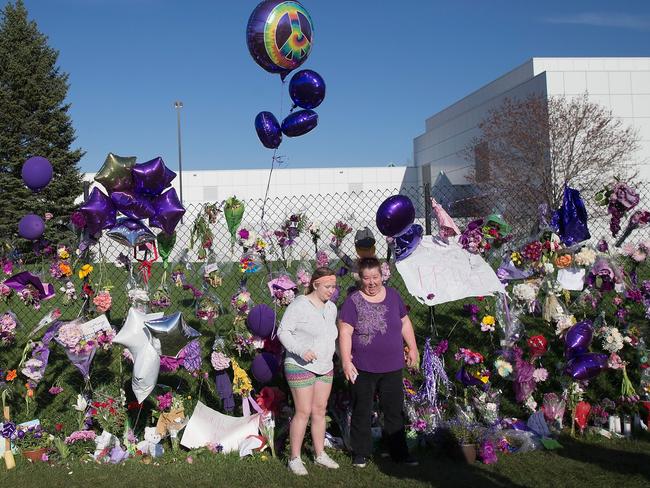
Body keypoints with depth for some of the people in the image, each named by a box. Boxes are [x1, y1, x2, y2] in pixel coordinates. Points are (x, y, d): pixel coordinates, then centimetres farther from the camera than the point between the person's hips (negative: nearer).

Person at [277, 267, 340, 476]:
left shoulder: (331, 307, 8)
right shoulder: (299, 305, -15)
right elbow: (283, 331, -14)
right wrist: (301, 350, -26)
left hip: (325, 367, 7)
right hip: (300, 366, -7)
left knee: (320, 410, 12)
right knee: (303, 412, -4)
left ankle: (320, 454, 25)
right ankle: (294, 458, 8)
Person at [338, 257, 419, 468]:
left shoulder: (393, 295, 5)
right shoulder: (353, 301, -9)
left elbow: (405, 323, 15)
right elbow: (345, 333, -11)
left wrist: (413, 348, 13)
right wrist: (346, 361, -17)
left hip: (392, 368, 4)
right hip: (363, 369, -3)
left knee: (394, 412, 11)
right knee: (362, 413, 9)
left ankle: (399, 453, 22)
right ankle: (360, 454, 23)